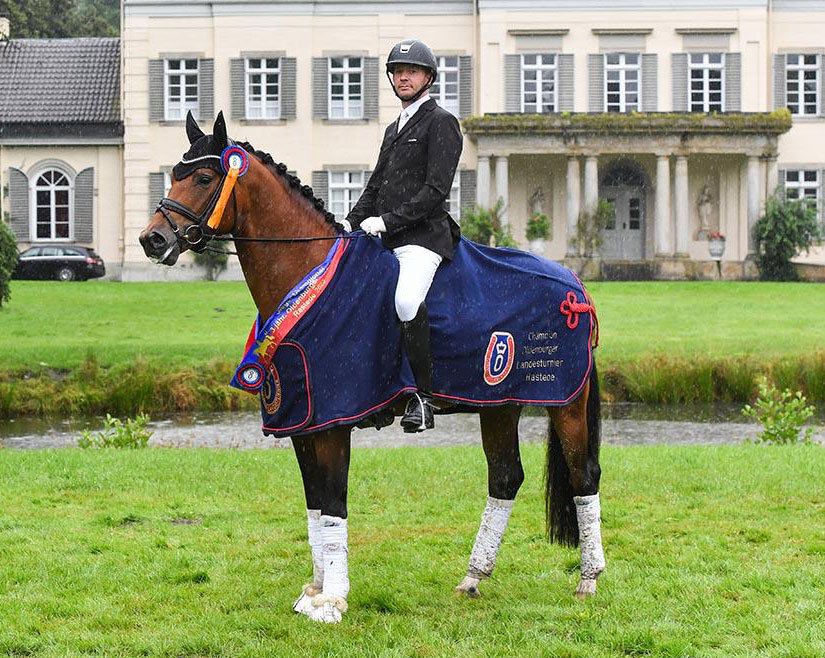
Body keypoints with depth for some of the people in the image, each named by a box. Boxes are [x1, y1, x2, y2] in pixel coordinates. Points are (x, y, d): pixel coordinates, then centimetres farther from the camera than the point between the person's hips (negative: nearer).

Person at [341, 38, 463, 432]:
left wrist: (388, 221, -17)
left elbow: (436, 190, -12)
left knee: (406, 301, -33)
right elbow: (375, 186, 25)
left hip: (424, 235, -9)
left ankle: (422, 398, -27)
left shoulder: (441, 123, -1)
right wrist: (352, 222, 7)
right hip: (384, 238, 9)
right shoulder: (394, 129, 25)